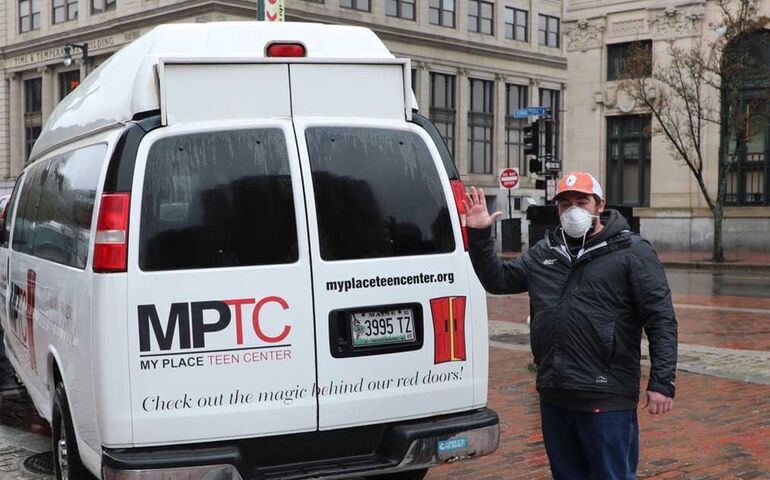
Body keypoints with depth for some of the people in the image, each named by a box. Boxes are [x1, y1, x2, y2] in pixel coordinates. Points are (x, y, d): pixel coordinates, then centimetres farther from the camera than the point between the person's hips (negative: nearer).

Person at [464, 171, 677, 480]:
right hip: (554, 395, 6)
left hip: (606, 398, -6)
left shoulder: (631, 252, -3)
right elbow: (499, 280, 20)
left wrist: (662, 383, -13)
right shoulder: (545, 252, 13)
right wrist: (479, 236, 8)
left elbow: (661, 320, -7)